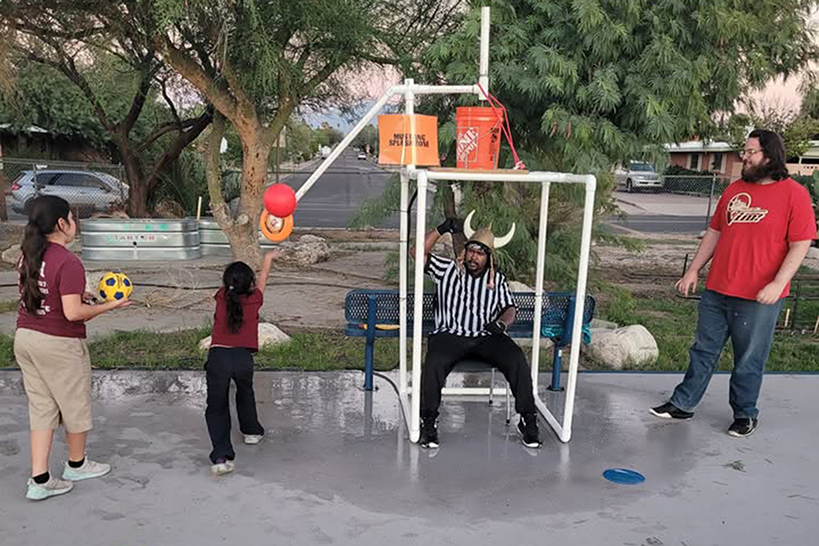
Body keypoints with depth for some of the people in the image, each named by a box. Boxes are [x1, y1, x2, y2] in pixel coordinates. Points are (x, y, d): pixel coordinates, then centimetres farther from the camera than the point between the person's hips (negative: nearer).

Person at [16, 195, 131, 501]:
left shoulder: (28, 257, 5)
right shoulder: (68, 263, -21)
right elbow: (73, 313, -25)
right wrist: (110, 306, -12)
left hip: (25, 337, 8)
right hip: (59, 344, -8)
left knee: (41, 408, 14)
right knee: (76, 406, 14)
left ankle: (39, 480, 15)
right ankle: (76, 465, 33)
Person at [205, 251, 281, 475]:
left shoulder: (221, 298, 8)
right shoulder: (254, 300, 5)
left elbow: (228, 285, 31)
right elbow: (262, 279, 24)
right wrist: (268, 259, 43)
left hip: (217, 357, 0)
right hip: (243, 358, 0)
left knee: (216, 407, 4)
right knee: (245, 393, 29)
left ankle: (221, 457, -7)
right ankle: (252, 431, 46)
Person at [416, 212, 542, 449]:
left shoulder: (498, 280, 16)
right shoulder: (448, 270, 11)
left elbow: (509, 308, 10)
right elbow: (419, 253, 2)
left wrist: (502, 323, -13)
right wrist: (442, 229, -6)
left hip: (487, 337, 2)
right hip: (450, 334, -1)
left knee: (518, 360, -24)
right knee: (434, 363, -32)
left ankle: (528, 420, -12)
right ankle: (429, 421, -17)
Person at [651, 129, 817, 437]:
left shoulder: (793, 193, -6)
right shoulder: (734, 190, 11)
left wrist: (778, 284, -18)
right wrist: (693, 271, 11)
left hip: (758, 298, -5)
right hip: (716, 291, 5)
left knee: (749, 360, 7)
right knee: (703, 351, 13)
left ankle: (745, 414, 25)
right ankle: (683, 404, 23)